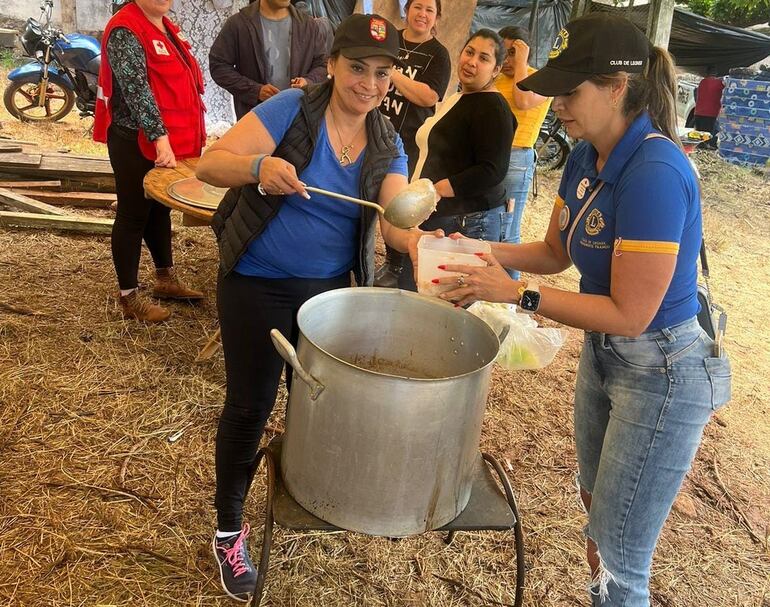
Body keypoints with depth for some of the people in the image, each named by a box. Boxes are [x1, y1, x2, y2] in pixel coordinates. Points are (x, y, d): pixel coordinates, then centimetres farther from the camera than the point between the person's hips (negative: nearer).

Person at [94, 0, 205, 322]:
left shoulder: (167, 27, 13)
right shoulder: (125, 31, -16)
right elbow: (136, 88, -26)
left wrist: (190, 135, 16)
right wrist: (159, 136, -34)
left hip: (170, 140, 9)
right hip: (136, 142, -9)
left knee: (161, 209, 18)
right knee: (134, 214, 0)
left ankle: (166, 279, 32)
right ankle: (129, 297, 11)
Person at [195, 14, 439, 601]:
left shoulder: (388, 145, 0)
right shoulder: (292, 110, -14)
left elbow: (395, 217, -12)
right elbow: (211, 162, -20)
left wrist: (415, 240, -35)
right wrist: (260, 167, -41)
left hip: (329, 287, 4)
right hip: (257, 285, -4)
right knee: (250, 406, 5)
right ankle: (228, 528, 25)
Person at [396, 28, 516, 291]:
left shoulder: (493, 108, -11)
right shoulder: (457, 99, 19)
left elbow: (492, 171, -21)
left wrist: (433, 192, -22)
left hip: (467, 224, -10)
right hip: (433, 218, 10)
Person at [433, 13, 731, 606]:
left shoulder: (656, 173, -28)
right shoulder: (585, 158, -2)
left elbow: (629, 314, -27)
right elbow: (556, 250, 10)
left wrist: (516, 292, -23)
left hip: (661, 373, -8)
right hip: (603, 354, 9)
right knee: (598, 511, 25)